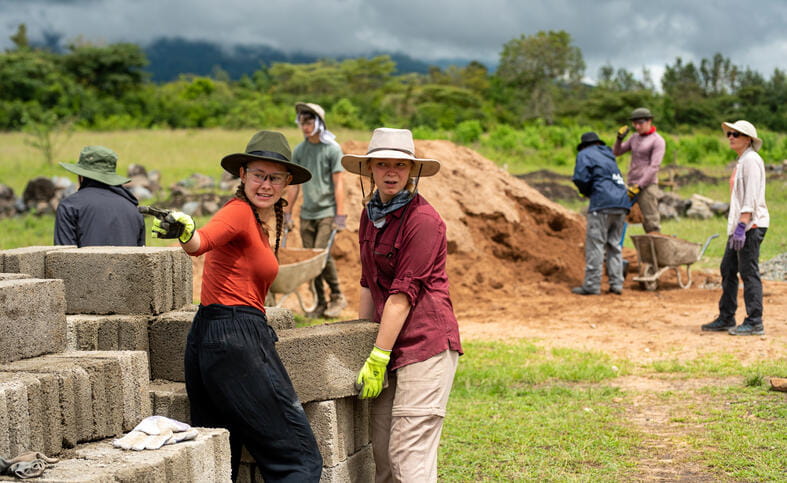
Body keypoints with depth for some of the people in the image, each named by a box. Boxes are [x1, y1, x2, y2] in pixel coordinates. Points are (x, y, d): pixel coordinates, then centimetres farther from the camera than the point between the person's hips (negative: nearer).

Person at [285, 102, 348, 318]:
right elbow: (294, 184, 14)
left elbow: (338, 184, -7)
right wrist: (287, 213, 12)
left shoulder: (332, 149, -5)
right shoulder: (299, 151, 8)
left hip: (327, 212, -5)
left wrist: (340, 215, -11)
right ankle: (321, 303, 12)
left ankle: (337, 297, 1)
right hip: (307, 213, 5)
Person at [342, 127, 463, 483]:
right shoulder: (370, 215, 13)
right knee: (381, 453, 6)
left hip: (425, 343, -8)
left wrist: (378, 358, -14)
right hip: (389, 343, 8)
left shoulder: (423, 220, -11)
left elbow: (403, 294, -14)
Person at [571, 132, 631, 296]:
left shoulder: (585, 154, 7)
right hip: (621, 204, 7)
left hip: (602, 203, -7)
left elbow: (580, 178, -6)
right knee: (614, 244, 11)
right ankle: (616, 283, 8)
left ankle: (592, 285, -7)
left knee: (595, 244, -5)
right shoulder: (608, 156, 29)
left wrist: (587, 192, 12)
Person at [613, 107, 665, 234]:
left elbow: (654, 167, -13)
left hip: (647, 185, -7)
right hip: (632, 184, 7)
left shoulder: (658, 141, -5)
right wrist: (619, 139, -1)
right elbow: (616, 152, 18)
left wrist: (639, 186, -18)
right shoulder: (635, 138, 16)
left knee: (651, 222, -9)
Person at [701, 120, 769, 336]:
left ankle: (755, 322, -6)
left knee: (749, 271, -9)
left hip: (751, 225, -10)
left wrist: (742, 226, -24)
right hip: (739, 225, 10)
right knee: (728, 269, 12)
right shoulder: (741, 161, 19)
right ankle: (726, 318, 19)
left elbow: (751, 197, -19)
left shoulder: (751, 160, -11)